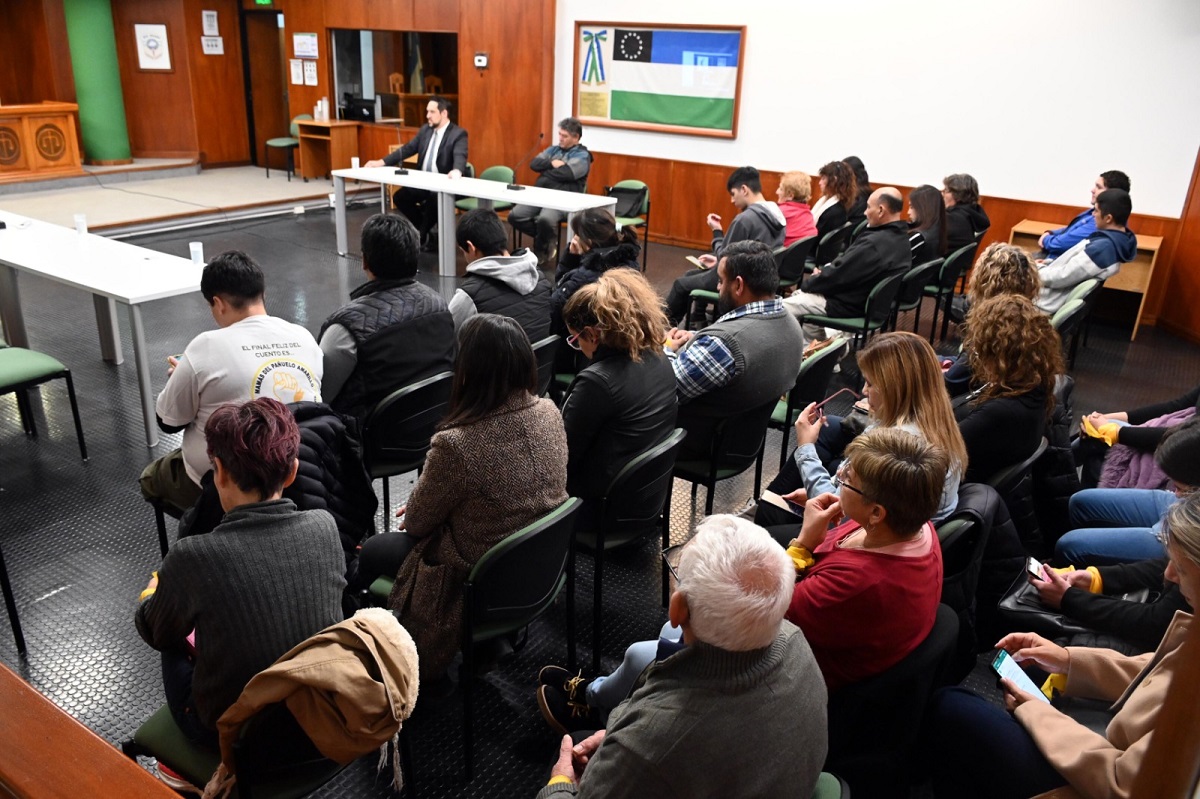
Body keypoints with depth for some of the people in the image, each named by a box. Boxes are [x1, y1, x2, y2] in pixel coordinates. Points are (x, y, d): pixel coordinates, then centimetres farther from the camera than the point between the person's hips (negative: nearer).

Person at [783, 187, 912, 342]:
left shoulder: (873, 243, -29)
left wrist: (807, 283, -5)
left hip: (851, 304, -10)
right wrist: (824, 272, 2)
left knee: (782, 308, -5)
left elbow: (838, 276, -22)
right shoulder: (901, 238, 4)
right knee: (799, 296, 21)